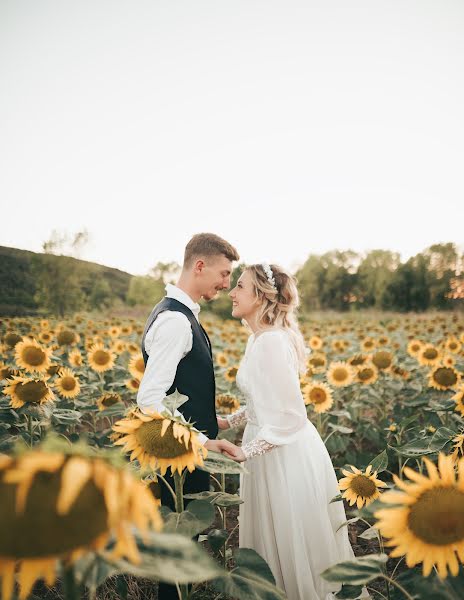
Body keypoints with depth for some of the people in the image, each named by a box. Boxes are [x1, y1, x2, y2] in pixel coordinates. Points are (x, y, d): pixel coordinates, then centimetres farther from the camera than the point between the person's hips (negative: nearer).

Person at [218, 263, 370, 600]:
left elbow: (289, 417, -25)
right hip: (272, 451, 9)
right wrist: (228, 421, 11)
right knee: (274, 544, 23)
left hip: (288, 457, -9)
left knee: (295, 547, 10)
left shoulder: (272, 342, -24)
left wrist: (242, 453, -24)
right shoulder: (260, 338, 6)